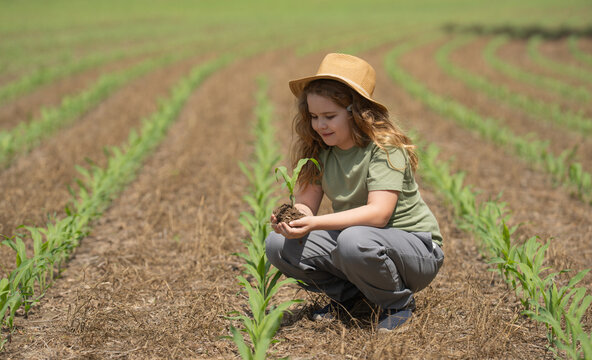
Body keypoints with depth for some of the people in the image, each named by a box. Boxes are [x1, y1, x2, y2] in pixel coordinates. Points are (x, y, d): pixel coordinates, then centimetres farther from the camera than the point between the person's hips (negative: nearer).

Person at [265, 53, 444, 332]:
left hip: (413, 247, -6)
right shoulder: (319, 150, 0)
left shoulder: (385, 147, -19)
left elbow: (378, 213, -30)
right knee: (277, 244, -12)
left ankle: (398, 303, -9)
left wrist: (316, 223, -40)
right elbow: (306, 203, -4)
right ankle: (348, 294, 7)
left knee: (354, 240, -39)